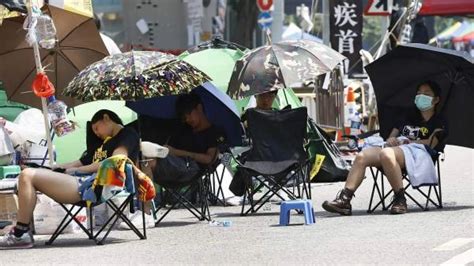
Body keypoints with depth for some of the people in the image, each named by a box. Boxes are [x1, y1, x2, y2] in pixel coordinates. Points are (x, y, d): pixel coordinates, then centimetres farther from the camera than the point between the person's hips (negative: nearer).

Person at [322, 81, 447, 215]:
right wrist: (390, 141, 4)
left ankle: (400, 199, -36)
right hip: (395, 149, 6)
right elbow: (392, 137, 29)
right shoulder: (408, 119, 36)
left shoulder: (439, 122, 15)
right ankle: (344, 199, -32)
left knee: (386, 154, -41)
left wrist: (406, 142, -7)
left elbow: (431, 143, -2)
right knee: (361, 157, -23)